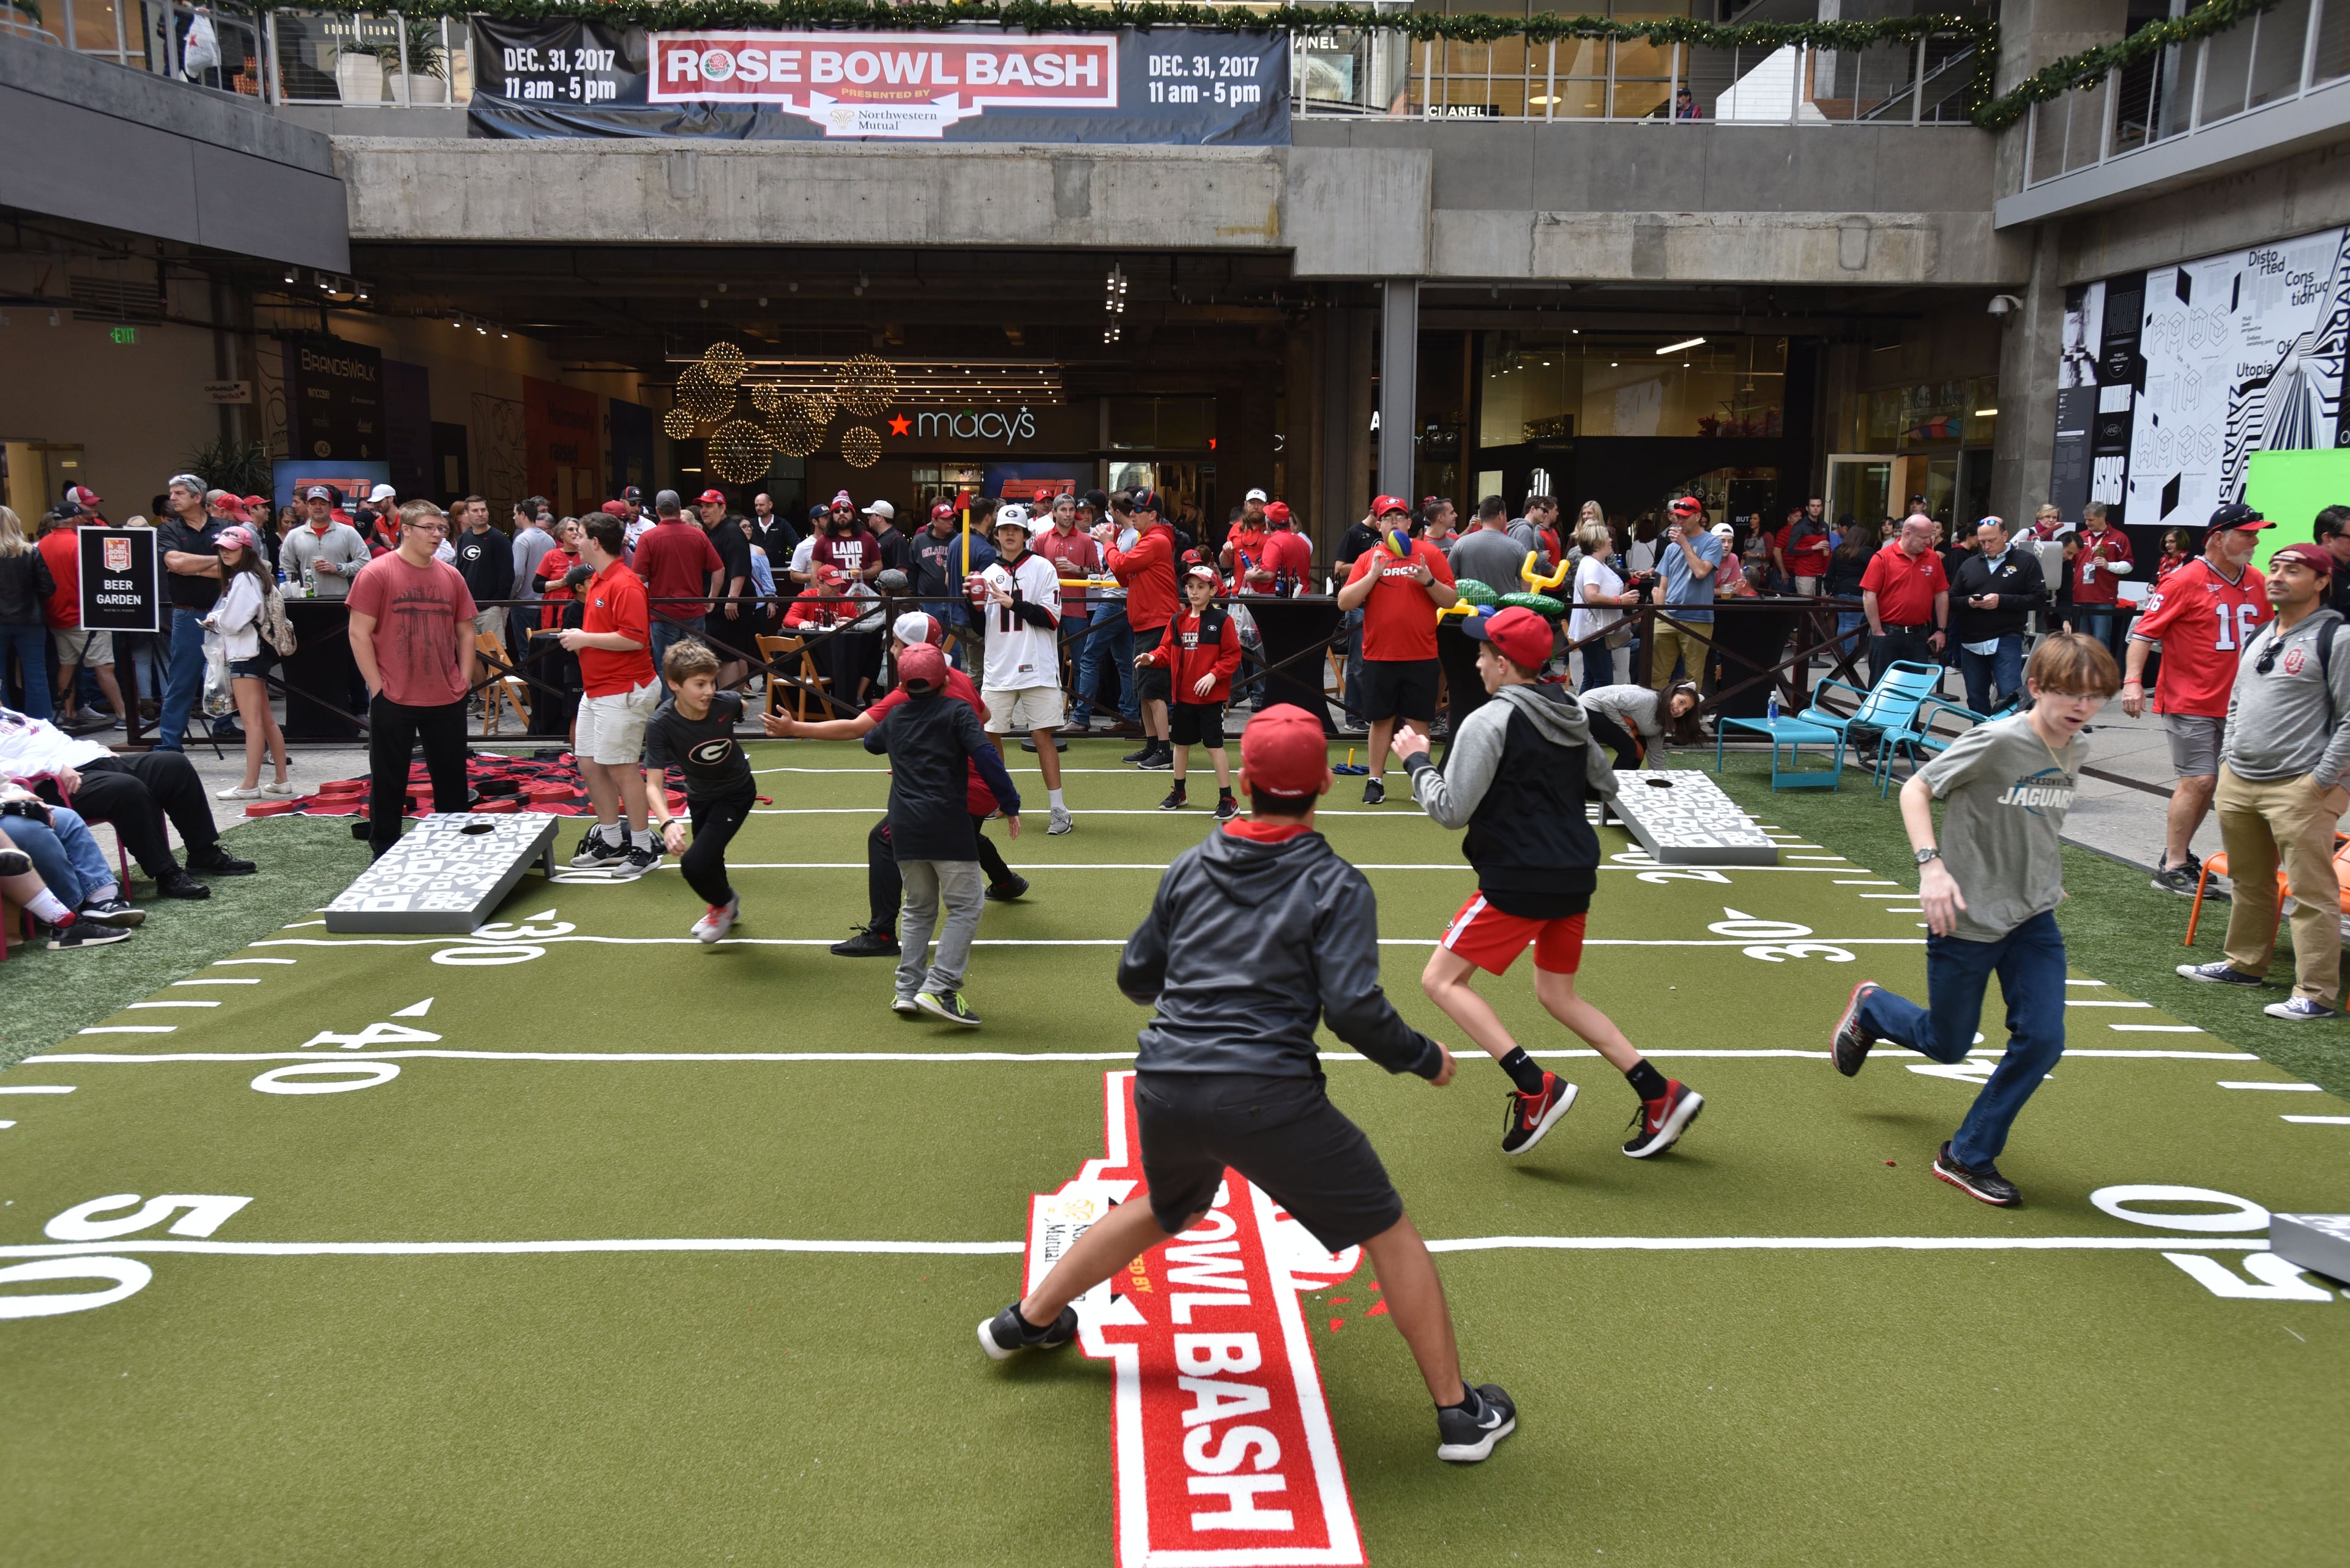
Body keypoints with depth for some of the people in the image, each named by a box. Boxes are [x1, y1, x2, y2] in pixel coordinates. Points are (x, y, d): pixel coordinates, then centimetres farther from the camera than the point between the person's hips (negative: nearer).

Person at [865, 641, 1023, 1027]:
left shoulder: (895, 717, 13)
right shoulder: (956, 712, -3)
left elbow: (870, 742, 35)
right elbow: (986, 757, -14)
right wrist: (1010, 804, -9)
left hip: (904, 827, 6)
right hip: (947, 824, -6)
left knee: (918, 909, 17)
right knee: (965, 908, 0)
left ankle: (907, 991, 14)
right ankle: (939, 988, -12)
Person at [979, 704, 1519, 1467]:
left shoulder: (1190, 866, 10)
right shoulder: (1335, 885, -3)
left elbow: (1135, 975, 17)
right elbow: (1355, 1010, -13)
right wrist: (1425, 1059, 4)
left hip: (1164, 1088, 5)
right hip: (1268, 1097, -5)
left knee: (1165, 1211, 34)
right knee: (1391, 1234, 12)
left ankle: (1028, 1320, 46)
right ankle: (1459, 1413, 17)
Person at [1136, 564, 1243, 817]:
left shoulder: (1222, 620, -8)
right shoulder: (1178, 621, 7)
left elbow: (1233, 656, -9)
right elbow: (1167, 650, 12)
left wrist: (1213, 675, -20)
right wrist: (1153, 657, -9)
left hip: (1210, 697, -6)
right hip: (1183, 695, 6)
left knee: (1214, 745, -6)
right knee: (1181, 743, 17)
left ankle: (1227, 799, 1)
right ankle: (1178, 792, 34)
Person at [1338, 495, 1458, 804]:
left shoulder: (1430, 554, 2)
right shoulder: (1368, 558, 6)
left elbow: (1451, 600, 1)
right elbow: (1344, 603, -2)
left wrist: (1429, 581, -16)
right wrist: (1373, 575, -12)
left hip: (1420, 655, -1)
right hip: (1379, 655, 1)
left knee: (1418, 721, 4)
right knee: (1381, 720, 8)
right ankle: (1376, 781, 17)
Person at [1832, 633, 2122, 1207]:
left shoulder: (2076, 751, 0)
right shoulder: (1996, 741, -22)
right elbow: (1914, 790, -16)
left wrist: (2046, 878, 17)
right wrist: (1931, 865, -26)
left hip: (2033, 919, 6)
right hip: (1965, 919, -6)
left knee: (2042, 1039, -7)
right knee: (1947, 1046, 10)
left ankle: (1968, 1156, 11)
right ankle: (1870, 1008, 43)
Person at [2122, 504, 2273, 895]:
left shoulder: (2258, 583, 8)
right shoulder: (2186, 581, -10)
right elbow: (2144, 631, -11)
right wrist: (2132, 681, -21)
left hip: (2234, 702, 6)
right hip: (2189, 703, -6)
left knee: (2207, 783, 11)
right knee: (2199, 781, -9)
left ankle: (2179, 854, 24)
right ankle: (2171, 868, -1)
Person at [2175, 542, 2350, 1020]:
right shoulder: (2260, 636, 17)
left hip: (2299, 788, -7)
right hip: (2237, 783, 8)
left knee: (2311, 892, -5)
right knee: (2248, 882, 18)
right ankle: (2245, 964, 32)